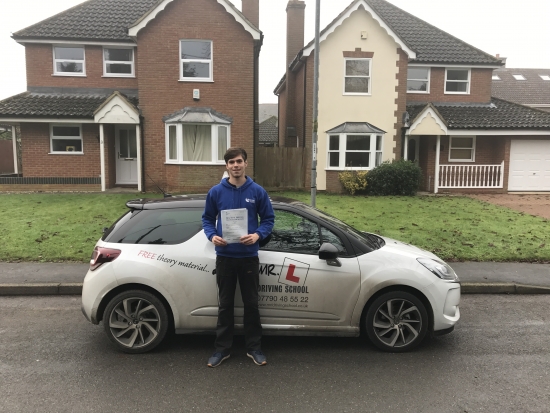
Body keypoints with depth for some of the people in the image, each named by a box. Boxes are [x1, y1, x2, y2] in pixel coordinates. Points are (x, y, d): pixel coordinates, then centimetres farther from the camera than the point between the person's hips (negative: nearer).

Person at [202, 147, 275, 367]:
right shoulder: (216, 192, -1)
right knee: (225, 305, 11)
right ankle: (222, 349, 25)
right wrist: (213, 236, -12)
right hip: (224, 256, 1)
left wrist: (258, 235, -16)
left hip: (249, 257, 0)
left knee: (251, 304, 10)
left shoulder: (258, 191, -2)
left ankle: (254, 348, 25)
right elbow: (207, 218, 7)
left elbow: (268, 219, 3)